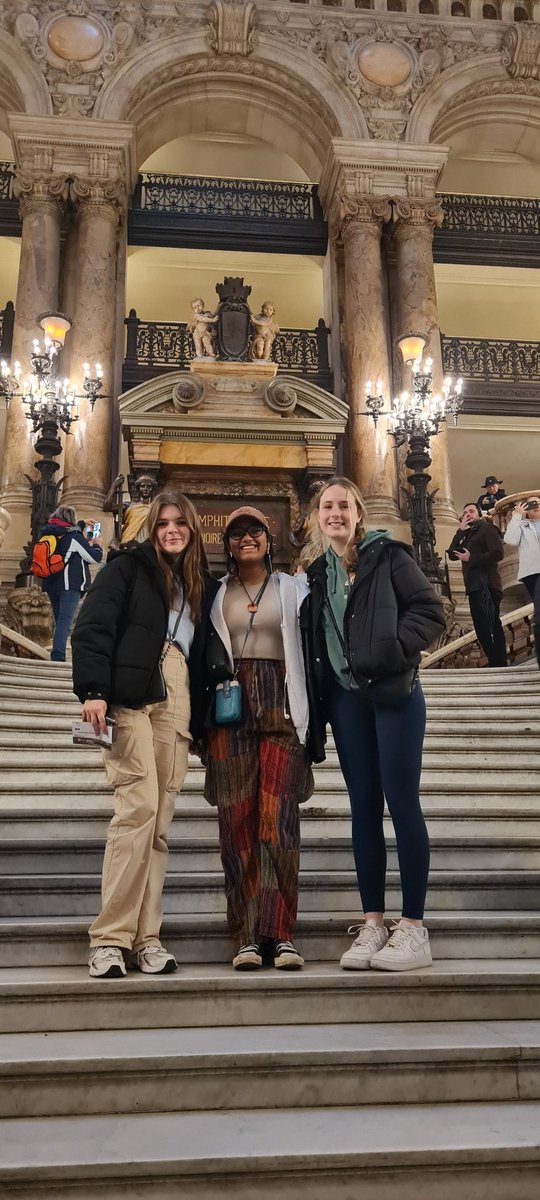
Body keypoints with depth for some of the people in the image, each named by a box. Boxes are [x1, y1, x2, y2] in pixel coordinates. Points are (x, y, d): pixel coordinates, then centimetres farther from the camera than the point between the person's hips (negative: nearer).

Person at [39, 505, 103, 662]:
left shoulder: (49, 534, 12)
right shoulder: (74, 536, -8)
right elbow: (95, 558, -6)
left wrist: (85, 533, 37)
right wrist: (97, 545, 14)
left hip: (52, 584, 7)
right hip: (70, 584, -7)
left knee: (59, 622, 14)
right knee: (65, 622, -12)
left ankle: (57, 659, 12)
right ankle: (57, 657, -22)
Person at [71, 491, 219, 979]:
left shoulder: (203, 586, 22)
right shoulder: (127, 568, 8)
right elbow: (92, 627, -3)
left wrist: (199, 720, 13)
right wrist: (93, 690, -16)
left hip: (177, 704, 5)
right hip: (130, 698, -4)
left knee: (160, 820, 0)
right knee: (138, 807, -15)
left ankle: (145, 937, 4)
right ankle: (111, 936, -9)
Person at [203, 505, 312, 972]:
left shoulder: (292, 588, 12)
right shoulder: (216, 592, 15)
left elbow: (308, 648, 8)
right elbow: (203, 651, 13)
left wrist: (307, 715, -1)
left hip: (279, 704, -1)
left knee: (278, 818, -8)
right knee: (237, 820, -3)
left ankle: (279, 933, -4)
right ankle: (248, 936, 2)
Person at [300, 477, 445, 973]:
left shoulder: (388, 556, 0)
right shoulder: (317, 573, 14)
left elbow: (430, 611, -7)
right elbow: (311, 637, 15)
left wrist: (392, 652, -19)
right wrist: (315, 702, 6)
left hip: (394, 692, -5)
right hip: (345, 696, 5)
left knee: (402, 804, -4)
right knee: (364, 806, 7)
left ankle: (413, 928, 3)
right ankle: (372, 924, 14)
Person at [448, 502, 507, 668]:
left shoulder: (487, 528, 2)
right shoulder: (467, 536, 25)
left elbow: (498, 552, -12)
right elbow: (452, 554, 12)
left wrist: (471, 558, -10)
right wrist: (460, 531, 8)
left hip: (486, 585, -8)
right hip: (474, 587, 8)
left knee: (491, 628, -15)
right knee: (482, 629, 5)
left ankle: (500, 665, -17)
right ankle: (495, 664, 7)